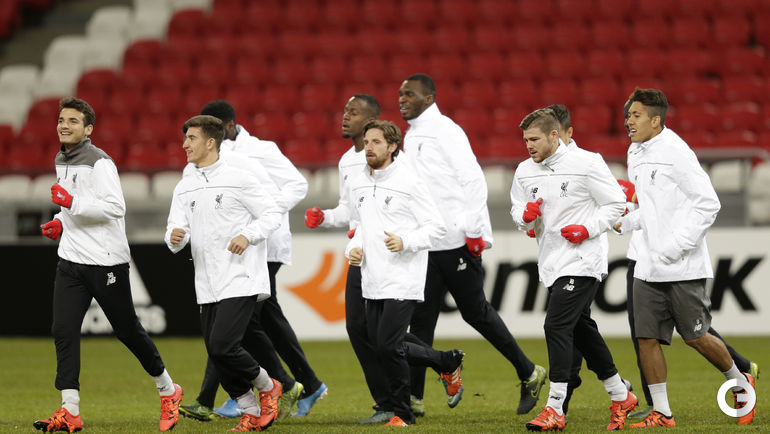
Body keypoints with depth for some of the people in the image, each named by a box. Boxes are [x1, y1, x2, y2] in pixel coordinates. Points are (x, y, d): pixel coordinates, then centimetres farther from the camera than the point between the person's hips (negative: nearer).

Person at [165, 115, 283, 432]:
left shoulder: (239, 179, -5)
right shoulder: (184, 188, 12)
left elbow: (273, 215, -3)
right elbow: (176, 231, 8)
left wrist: (248, 235, -19)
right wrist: (174, 237, -15)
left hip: (240, 280, -6)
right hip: (207, 286, 6)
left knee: (222, 346, -18)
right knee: (216, 354, 4)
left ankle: (267, 387, 7)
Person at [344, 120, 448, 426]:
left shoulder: (408, 182, -9)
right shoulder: (357, 185, 12)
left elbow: (436, 226, -8)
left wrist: (405, 242, -21)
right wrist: (353, 248, 7)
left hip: (402, 281, -8)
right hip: (372, 282, 8)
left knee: (388, 345, -14)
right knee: (377, 345, 8)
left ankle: (402, 412, -1)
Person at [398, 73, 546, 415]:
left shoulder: (444, 131, -10)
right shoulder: (411, 137, 16)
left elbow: (473, 180, -16)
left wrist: (473, 230, -19)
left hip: (458, 242, -8)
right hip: (427, 244, 8)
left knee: (475, 312, 0)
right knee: (421, 317, 2)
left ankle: (529, 374, 14)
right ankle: (413, 397, 0)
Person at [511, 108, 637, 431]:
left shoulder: (586, 163, -10)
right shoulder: (525, 171, 7)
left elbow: (616, 204, -5)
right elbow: (517, 212, 17)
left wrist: (587, 229, -16)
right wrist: (526, 216, -7)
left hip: (582, 261, -7)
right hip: (551, 264, 7)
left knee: (556, 325, -16)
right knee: (581, 330, 13)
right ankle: (620, 397, 28)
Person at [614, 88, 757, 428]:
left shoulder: (675, 152, -14)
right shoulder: (636, 154, 12)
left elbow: (708, 204, -16)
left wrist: (676, 246, -19)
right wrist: (626, 222, 8)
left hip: (683, 267, -7)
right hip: (647, 267, 7)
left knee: (695, 336, 0)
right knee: (647, 337, 1)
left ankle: (740, 383, 24)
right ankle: (661, 413, 7)